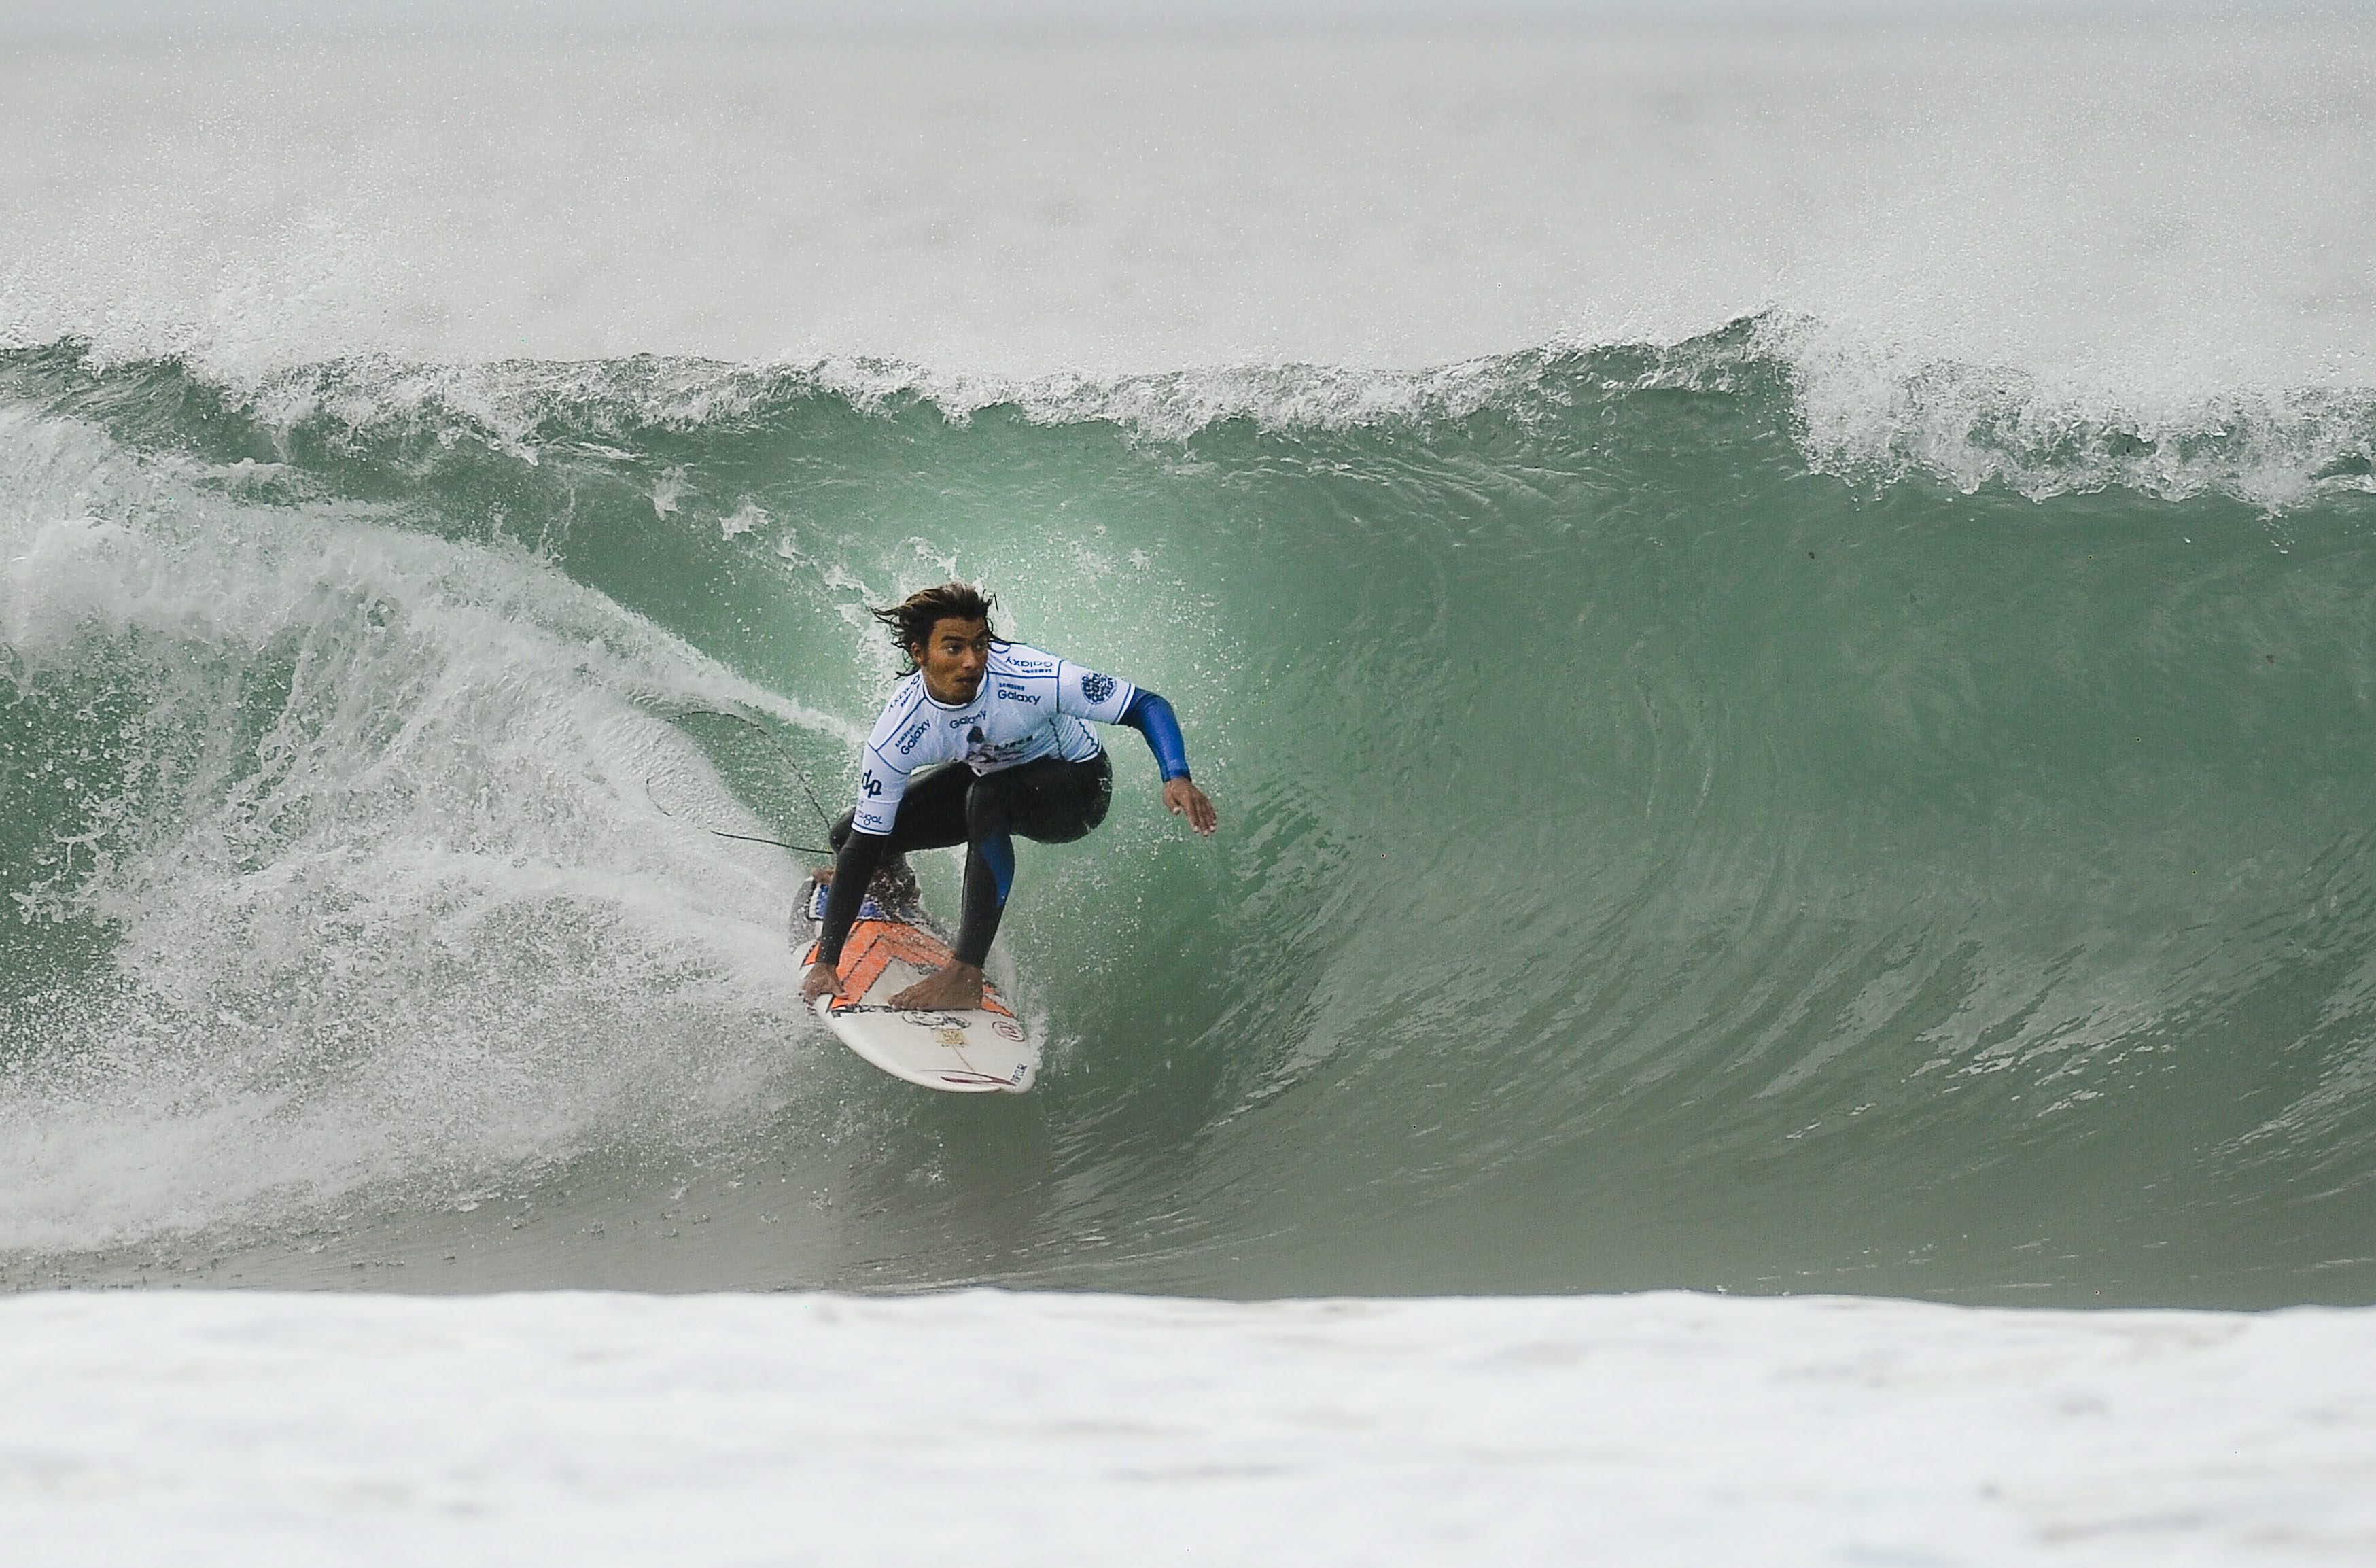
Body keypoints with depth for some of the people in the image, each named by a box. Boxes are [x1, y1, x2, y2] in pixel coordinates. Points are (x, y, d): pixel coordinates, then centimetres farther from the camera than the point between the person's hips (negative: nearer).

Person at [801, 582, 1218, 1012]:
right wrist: (826, 961, -25)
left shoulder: (1031, 678, -35)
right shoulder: (897, 733, -27)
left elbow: (1147, 706, -28)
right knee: (848, 837, -8)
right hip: (984, 776, 4)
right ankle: (894, 885, 33)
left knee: (986, 797, -36)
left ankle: (966, 974, -32)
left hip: (1076, 786, -4)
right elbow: (864, 844, -23)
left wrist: (1177, 779, -48)